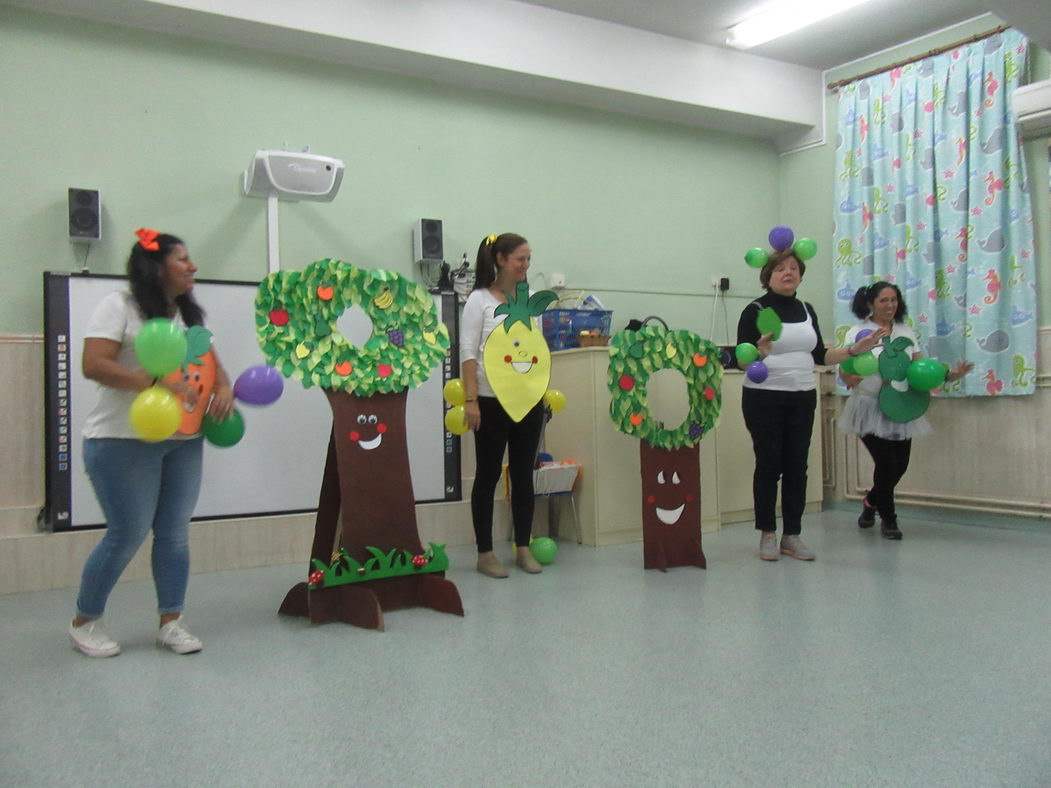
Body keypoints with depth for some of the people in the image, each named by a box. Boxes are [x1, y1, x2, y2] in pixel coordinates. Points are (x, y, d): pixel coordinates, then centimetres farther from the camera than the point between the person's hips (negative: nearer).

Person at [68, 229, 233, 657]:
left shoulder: (189, 314, 15)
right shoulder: (119, 305, -7)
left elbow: (213, 364, 16)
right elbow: (94, 365, -16)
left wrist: (224, 389, -7)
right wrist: (157, 383, -26)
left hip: (183, 441, 6)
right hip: (124, 441, -6)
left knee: (175, 532, 6)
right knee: (128, 534, -3)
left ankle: (171, 623, 18)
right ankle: (84, 621, 19)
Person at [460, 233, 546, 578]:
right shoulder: (479, 300, -4)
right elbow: (468, 353, -9)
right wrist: (470, 399, -16)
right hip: (492, 401, -5)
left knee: (523, 474, 10)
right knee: (488, 475, 3)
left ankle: (523, 548, 21)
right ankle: (485, 553, 13)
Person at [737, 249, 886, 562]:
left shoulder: (806, 310, 11)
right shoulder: (755, 310, -6)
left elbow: (819, 356, 14)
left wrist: (854, 350, 3)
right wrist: (760, 352, -32)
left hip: (802, 399, 5)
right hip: (764, 398, -5)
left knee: (797, 466, 5)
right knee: (769, 464, 0)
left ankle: (792, 535, 14)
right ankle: (767, 534, 11)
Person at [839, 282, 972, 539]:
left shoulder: (906, 333, 9)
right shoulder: (858, 332, -4)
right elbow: (844, 369, -11)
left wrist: (948, 375, -13)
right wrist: (849, 379, -33)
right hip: (870, 407, -5)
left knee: (900, 464, 5)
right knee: (886, 462, -9)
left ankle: (872, 501, 35)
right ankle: (888, 519, 13)